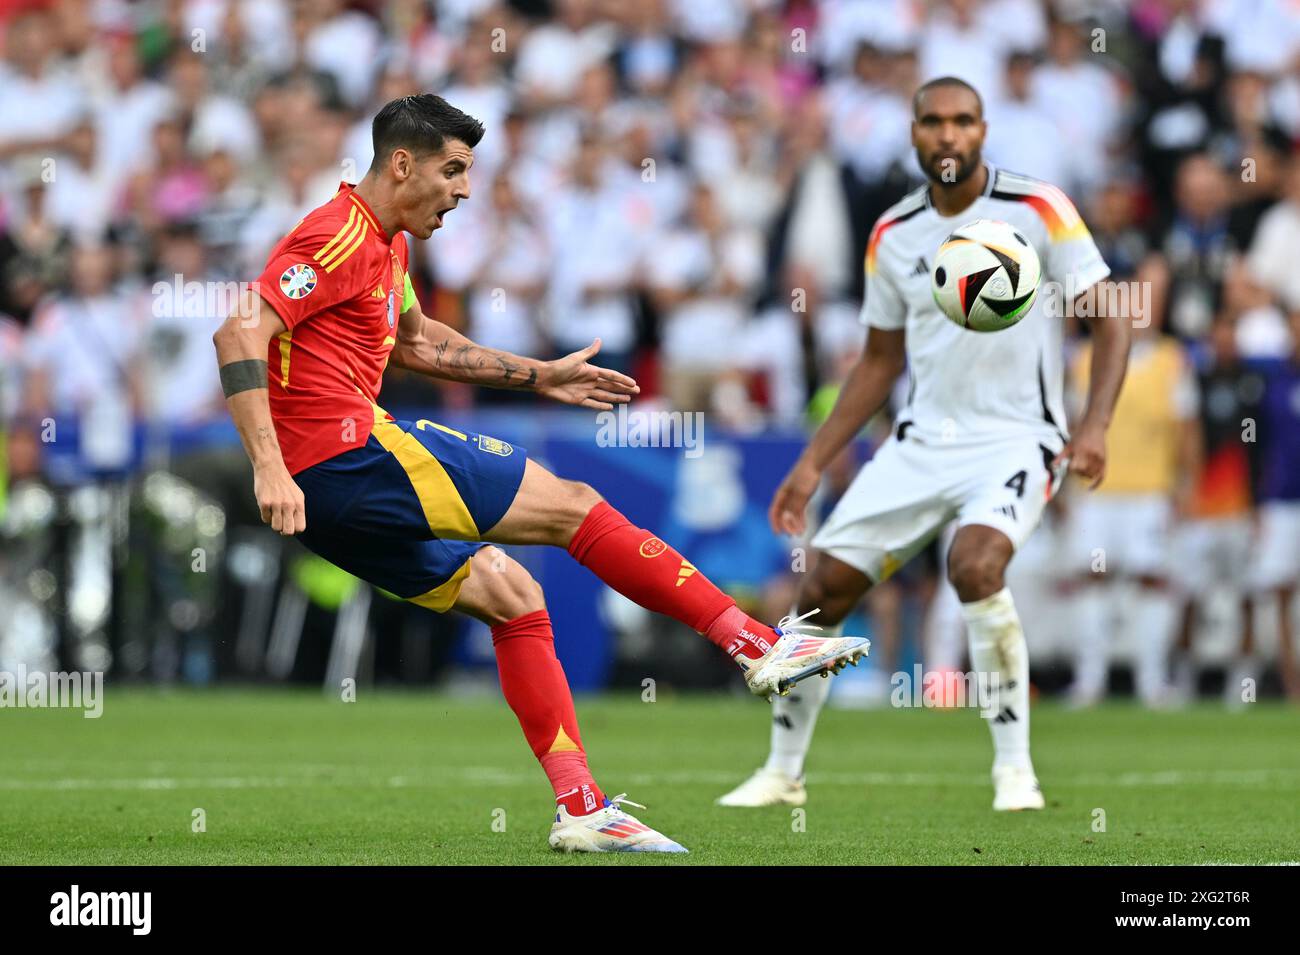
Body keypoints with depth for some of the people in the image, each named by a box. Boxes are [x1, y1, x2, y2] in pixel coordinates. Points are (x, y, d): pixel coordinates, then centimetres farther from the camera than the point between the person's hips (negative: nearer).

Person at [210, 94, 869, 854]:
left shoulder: (387, 244, 18)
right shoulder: (341, 239, -14)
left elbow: (413, 340, 37)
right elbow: (240, 335, -24)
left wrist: (538, 376, 35)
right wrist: (271, 469, -32)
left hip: (342, 491, 10)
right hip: (347, 458, -10)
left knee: (511, 596, 10)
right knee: (572, 504, -4)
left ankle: (584, 811, 7)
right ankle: (760, 646, 2)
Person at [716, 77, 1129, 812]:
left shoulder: (1038, 211, -8)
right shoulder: (893, 236, 6)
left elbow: (1109, 323, -7)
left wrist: (1095, 426, -21)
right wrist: (813, 463, 12)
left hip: (1016, 440, -5)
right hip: (922, 441, 5)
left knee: (975, 564, -32)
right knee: (822, 587, -2)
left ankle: (1015, 770, -20)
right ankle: (783, 773, 17)